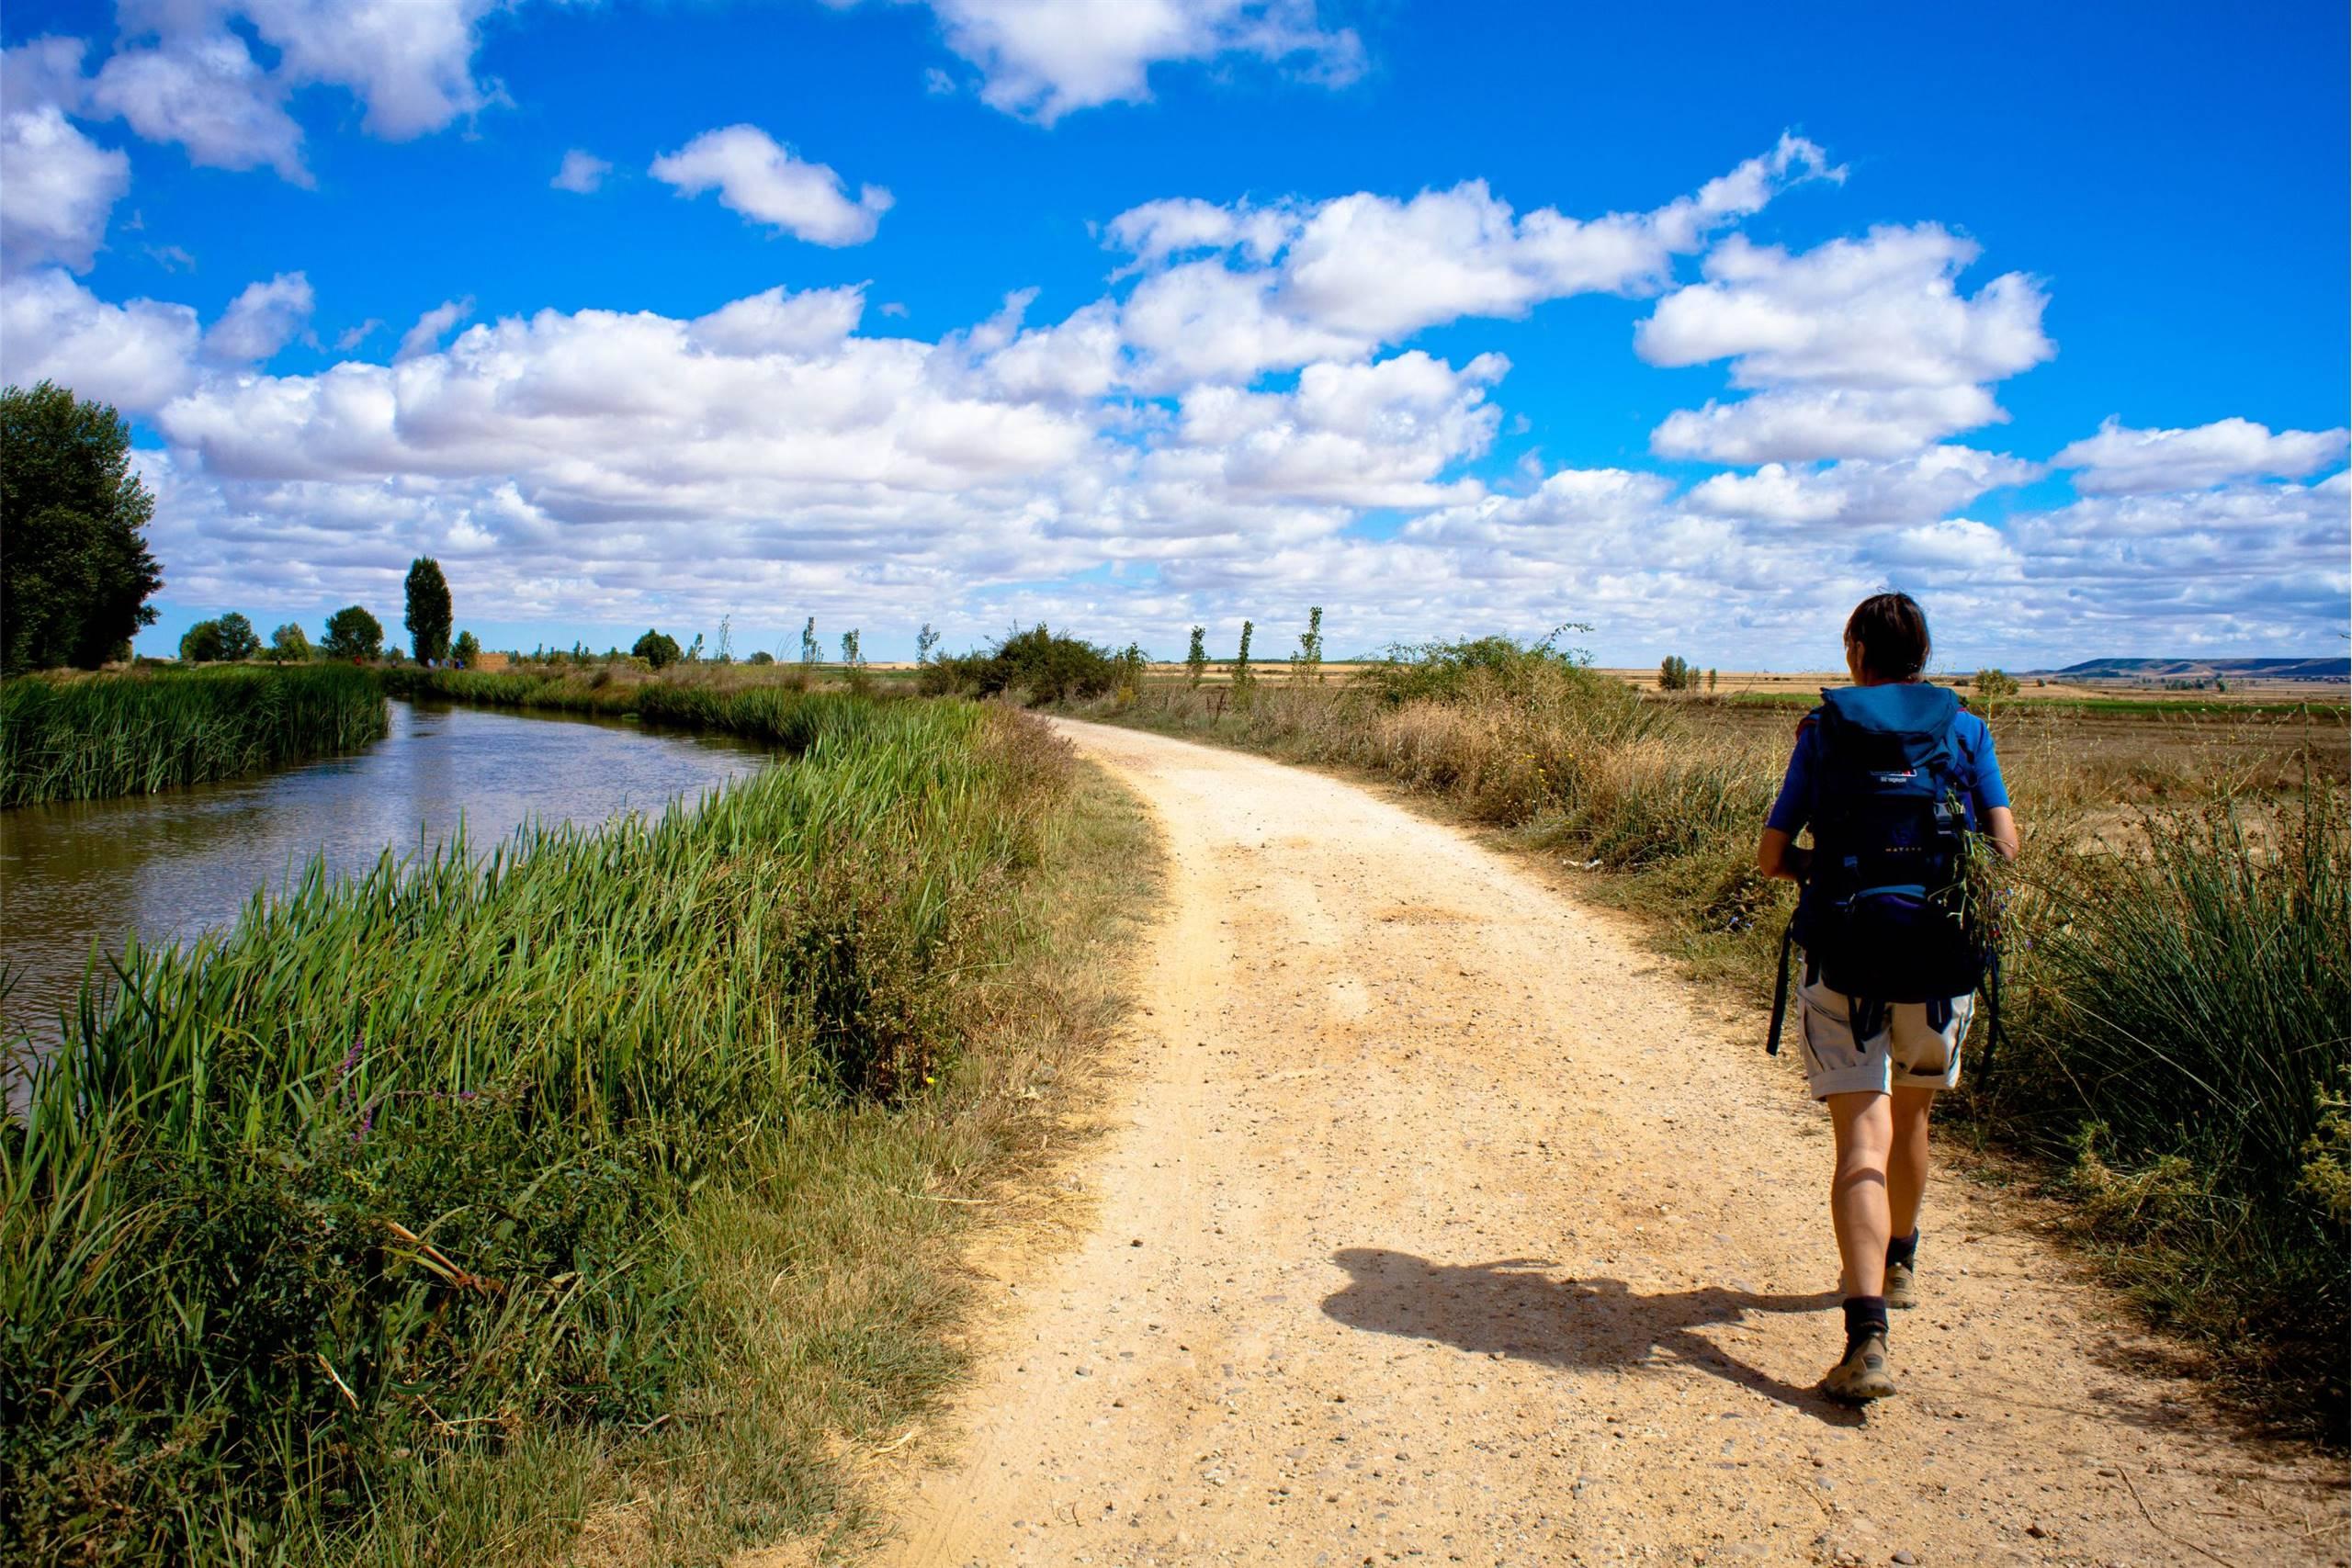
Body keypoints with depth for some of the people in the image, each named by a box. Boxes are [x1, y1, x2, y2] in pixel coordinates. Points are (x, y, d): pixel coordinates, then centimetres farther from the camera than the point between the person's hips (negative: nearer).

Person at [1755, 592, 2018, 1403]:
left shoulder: (1822, 732, 3)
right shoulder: (1965, 729, 5)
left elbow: (1770, 856, 2)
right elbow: (2004, 845, 0)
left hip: (1844, 959, -2)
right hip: (1940, 958, 2)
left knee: (1862, 1141, -6)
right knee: (1909, 1115, 24)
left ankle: (1867, 1336, -21)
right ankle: (1898, 1265, 46)